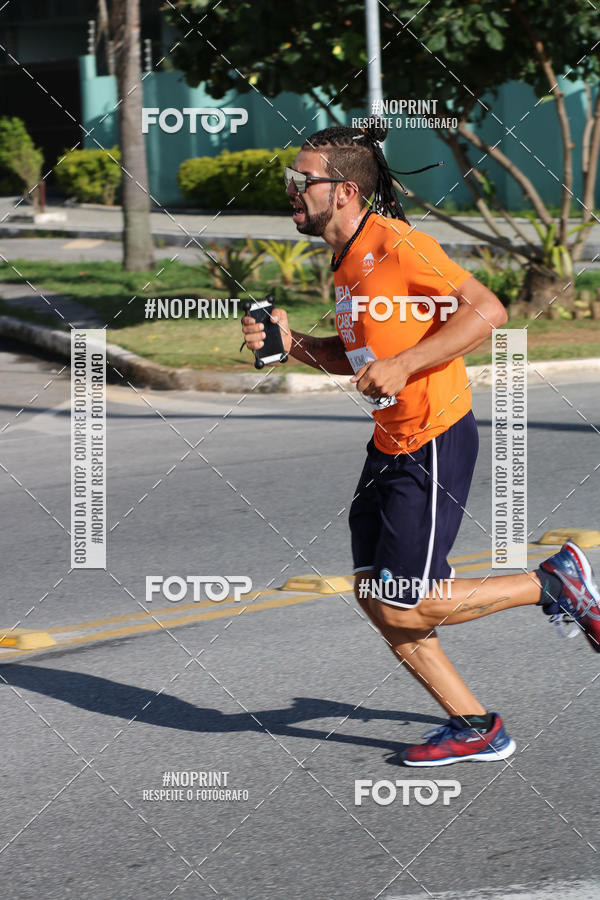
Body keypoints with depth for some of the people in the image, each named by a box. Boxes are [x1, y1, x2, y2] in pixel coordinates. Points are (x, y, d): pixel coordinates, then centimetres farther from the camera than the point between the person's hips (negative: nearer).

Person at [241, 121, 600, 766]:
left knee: (406, 609, -8)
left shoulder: (396, 244, -18)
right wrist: (293, 344, 6)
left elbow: (486, 310, -24)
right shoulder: (346, 259, 11)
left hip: (435, 443, -10)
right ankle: (473, 728, 18)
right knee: (375, 599, 7)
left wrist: (403, 364, -26)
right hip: (391, 445, 10)